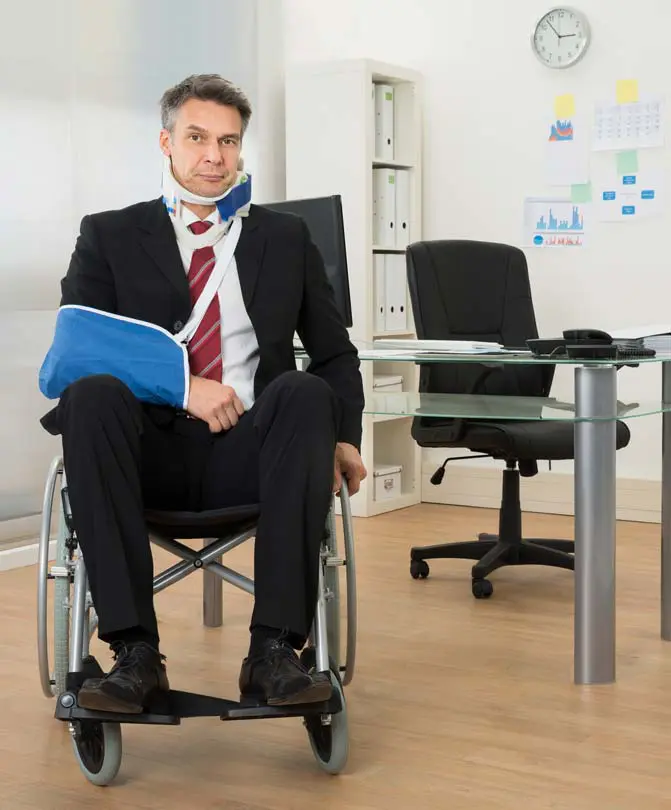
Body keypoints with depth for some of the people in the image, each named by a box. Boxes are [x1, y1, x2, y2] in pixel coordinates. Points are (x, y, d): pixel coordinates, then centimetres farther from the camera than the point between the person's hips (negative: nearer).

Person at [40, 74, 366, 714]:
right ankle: (135, 651, -30)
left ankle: (274, 651, -33)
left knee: (306, 392, -31)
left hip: (250, 452, 1)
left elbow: (335, 353, 18)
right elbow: (78, 349, -1)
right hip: (148, 450, 0)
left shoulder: (285, 238, 19)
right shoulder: (110, 237, 13)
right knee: (93, 393, -32)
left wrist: (344, 438, -2)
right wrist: (181, 384, -15)